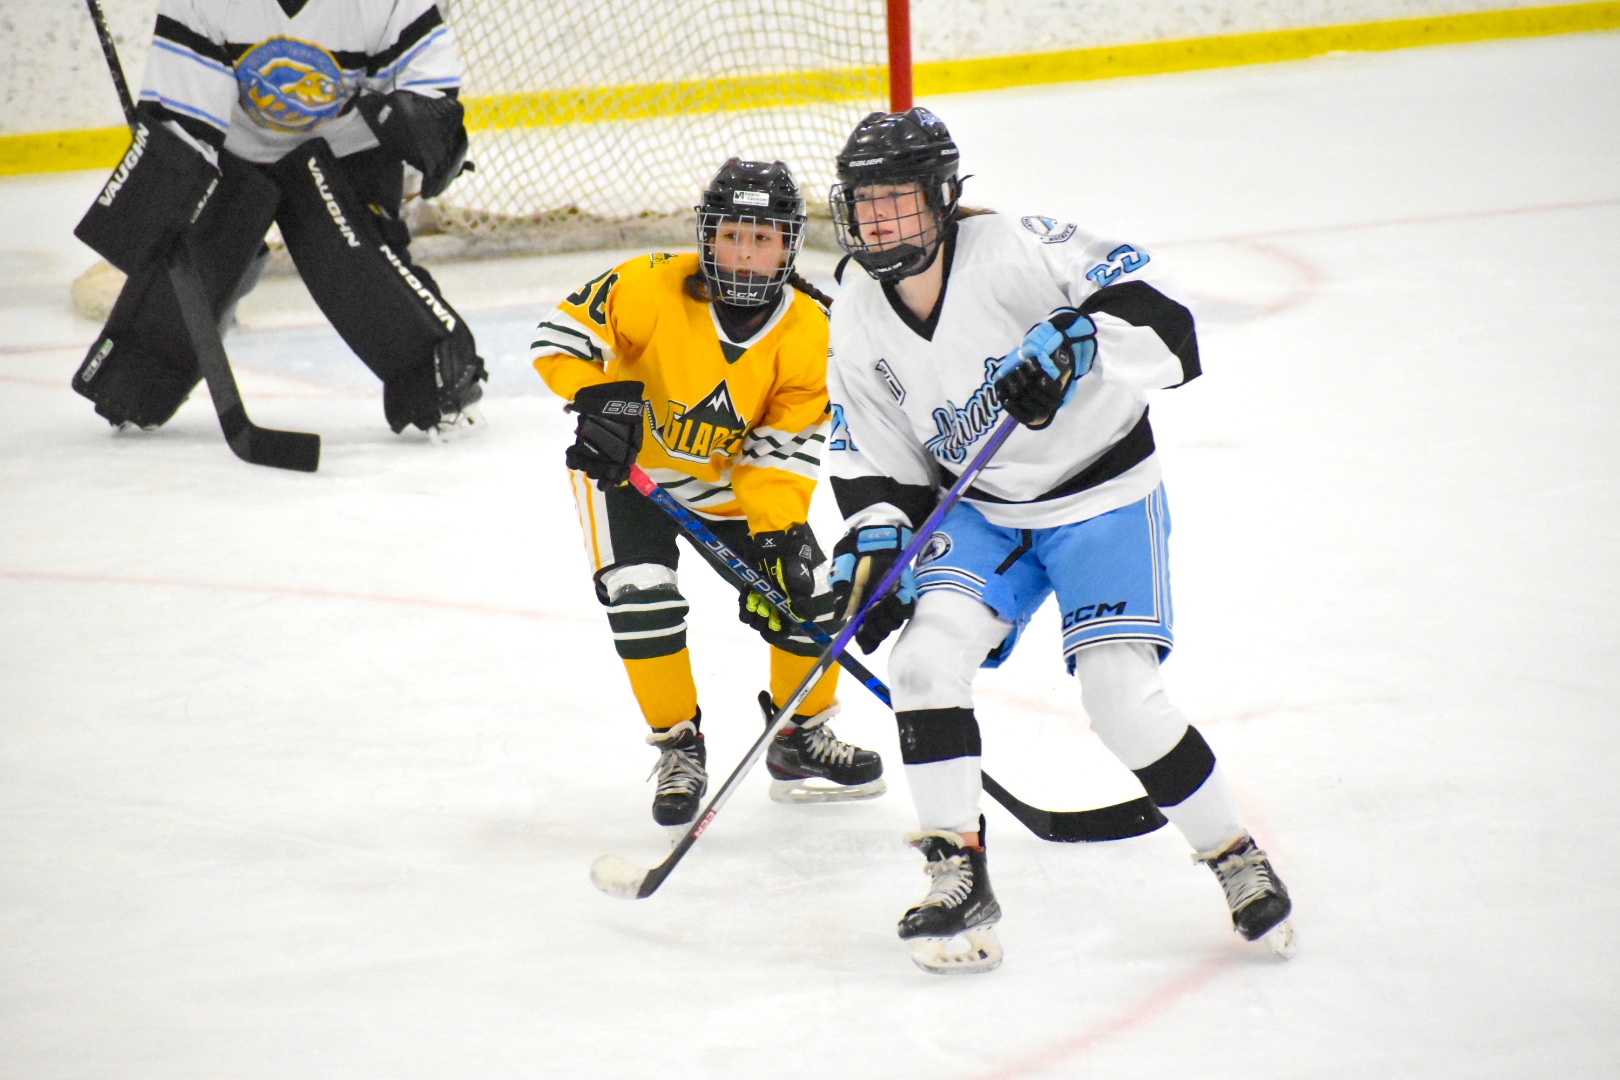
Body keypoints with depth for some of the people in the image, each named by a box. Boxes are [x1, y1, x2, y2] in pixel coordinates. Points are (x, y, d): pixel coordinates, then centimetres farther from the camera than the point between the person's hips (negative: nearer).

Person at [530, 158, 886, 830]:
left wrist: (777, 534, -31)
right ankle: (678, 746, 0)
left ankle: (801, 736, 22)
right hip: (627, 465, -3)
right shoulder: (652, 288, -28)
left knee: (805, 591, -2)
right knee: (642, 593, -20)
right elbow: (560, 333, -23)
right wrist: (598, 397, -40)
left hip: (730, 474, 3)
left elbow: (786, 446, -19)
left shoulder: (809, 333, -19)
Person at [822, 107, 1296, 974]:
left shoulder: (1014, 252, -24)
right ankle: (959, 877, -7)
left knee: (1121, 697, -16)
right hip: (983, 507, 5)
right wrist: (872, 545, -12)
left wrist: (1073, 342, -46)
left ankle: (1237, 858, 6)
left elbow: (1157, 314, -30)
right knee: (927, 652, -17)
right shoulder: (858, 320, -5)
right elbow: (876, 458, 3)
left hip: (1104, 491, -5)